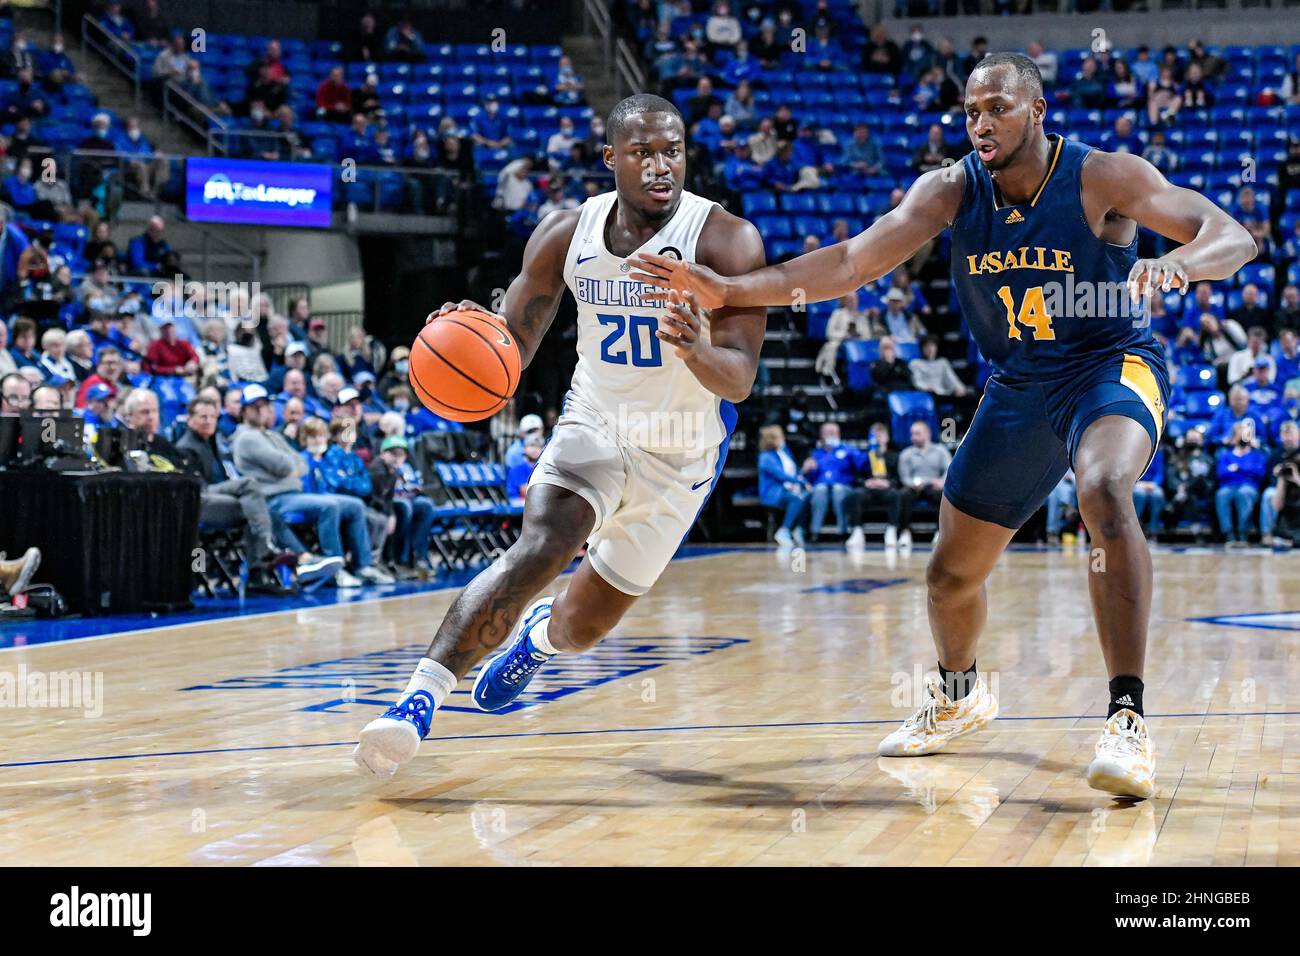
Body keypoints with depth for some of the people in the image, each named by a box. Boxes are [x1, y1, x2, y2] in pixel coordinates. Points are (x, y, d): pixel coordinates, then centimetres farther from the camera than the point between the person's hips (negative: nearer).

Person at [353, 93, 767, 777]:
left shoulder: (728, 242, -22)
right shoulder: (565, 236, -12)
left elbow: (739, 380, -27)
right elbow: (510, 350, -4)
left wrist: (697, 350, -50)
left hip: (681, 453, -1)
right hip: (593, 422, 1)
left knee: (584, 625, 9)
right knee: (541, 546, -30)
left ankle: (540, 634, 47)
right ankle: (421, 695, -31)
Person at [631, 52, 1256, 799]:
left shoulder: (1102, 177, -19)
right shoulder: (952, 191, -8)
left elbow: (1234, 236, -24)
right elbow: (853, 262, -15)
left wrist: (1178, 264, -48)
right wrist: (730, 290, -26)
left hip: (1113, 366, -5)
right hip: (1019, 386, 5)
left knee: (1106, 493, -38)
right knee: (952, 571, 11)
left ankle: (1129, 719, -35)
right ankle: (961, 696, 44)